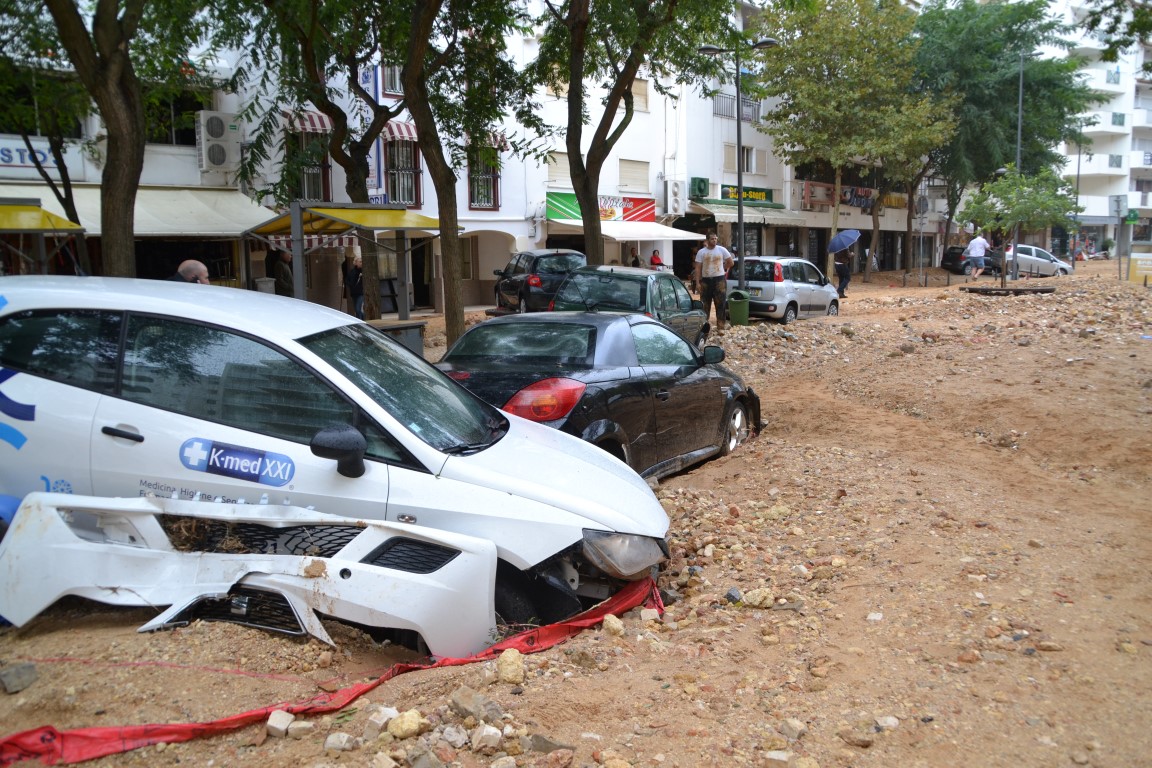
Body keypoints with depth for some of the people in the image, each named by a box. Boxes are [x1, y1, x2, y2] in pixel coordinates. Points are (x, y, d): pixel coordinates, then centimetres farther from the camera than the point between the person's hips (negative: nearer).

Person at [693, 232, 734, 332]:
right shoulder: (701, 252, 2)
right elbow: (698, 268, 0)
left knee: (721, 304, -2)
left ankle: (720, 326, 3)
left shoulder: (722, 250, 1)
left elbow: (730, 262, 9)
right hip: (706, 280, 1)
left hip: (719, 280, -1)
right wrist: (697, 282, -6)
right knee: (704, 305, 6)